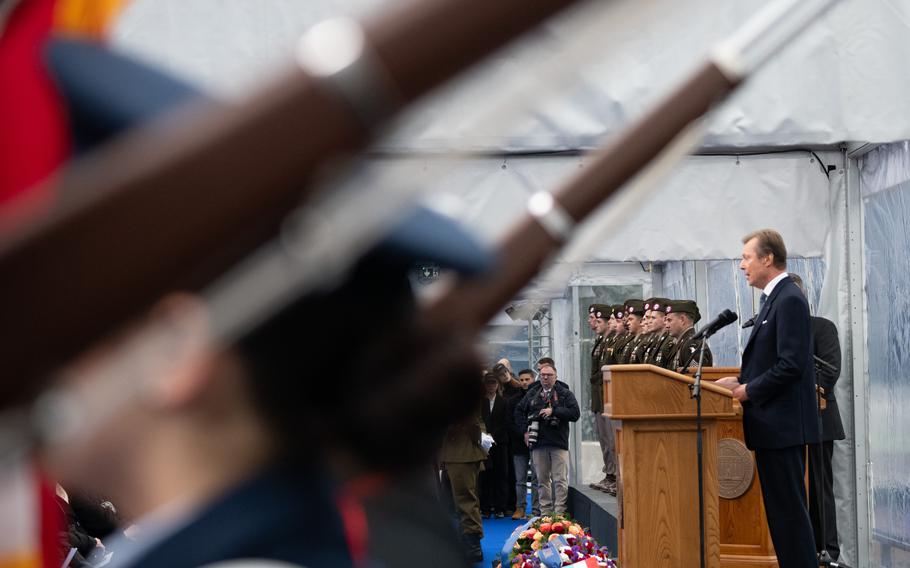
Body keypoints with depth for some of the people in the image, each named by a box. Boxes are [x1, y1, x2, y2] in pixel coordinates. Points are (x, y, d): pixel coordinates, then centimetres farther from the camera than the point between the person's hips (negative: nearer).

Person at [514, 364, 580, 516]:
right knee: (542, 480, 7)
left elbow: (575, 413, -8)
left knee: (560, 480, -7)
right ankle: (545, 513, 12)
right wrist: (525, 430, 11)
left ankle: (559, 513, -6)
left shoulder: (565, 394, 3)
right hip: (538, 443, 3)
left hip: (559, 443, -3)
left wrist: (553, 411, -14)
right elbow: (519, 411, 23)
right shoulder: (532, 394, 13)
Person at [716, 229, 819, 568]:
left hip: (782, 424, -10)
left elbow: (791, 365, -22)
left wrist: (747, 391, -14)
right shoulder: (775, 299, 16)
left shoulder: (790, 300, -15)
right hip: (774, 424, 10)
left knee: (788, 508, -7)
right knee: (783, 507, 13)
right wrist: (740, 382, 8)